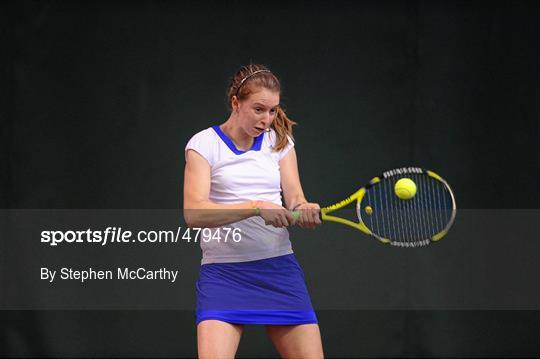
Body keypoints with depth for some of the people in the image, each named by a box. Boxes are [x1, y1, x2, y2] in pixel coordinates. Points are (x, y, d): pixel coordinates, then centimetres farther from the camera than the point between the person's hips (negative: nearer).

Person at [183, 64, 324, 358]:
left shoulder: (279, 141, 10)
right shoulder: (203, 144, -3)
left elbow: (294, 198, 3)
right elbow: (194, 213, -15)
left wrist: (304, 209, -22)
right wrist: (255, 207, -27)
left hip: (279, 267, 4)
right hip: (223, 271, -3)